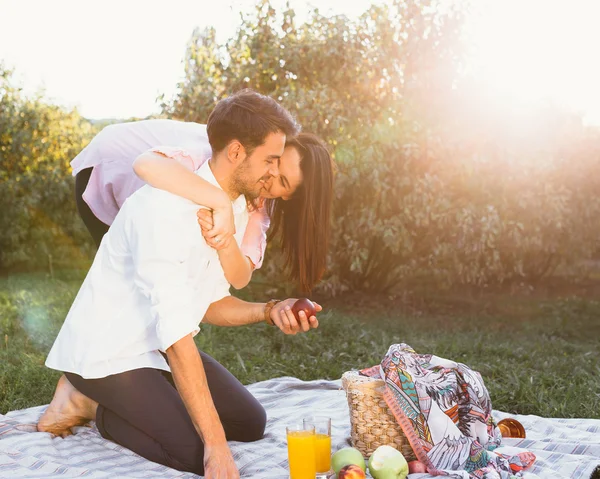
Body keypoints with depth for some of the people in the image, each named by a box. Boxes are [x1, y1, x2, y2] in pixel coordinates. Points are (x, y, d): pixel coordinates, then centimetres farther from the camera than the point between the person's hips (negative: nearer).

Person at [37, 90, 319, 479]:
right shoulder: (168, 206, -30)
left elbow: (209, 304, 6)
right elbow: (177, 336, -33)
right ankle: (88, 403, 0)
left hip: (161, 346, 9)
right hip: (109, 353, -9)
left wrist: (269, 311, -14)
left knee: (250, 423, 7)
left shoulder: (237, 210, 0)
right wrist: (215, 443, -32)